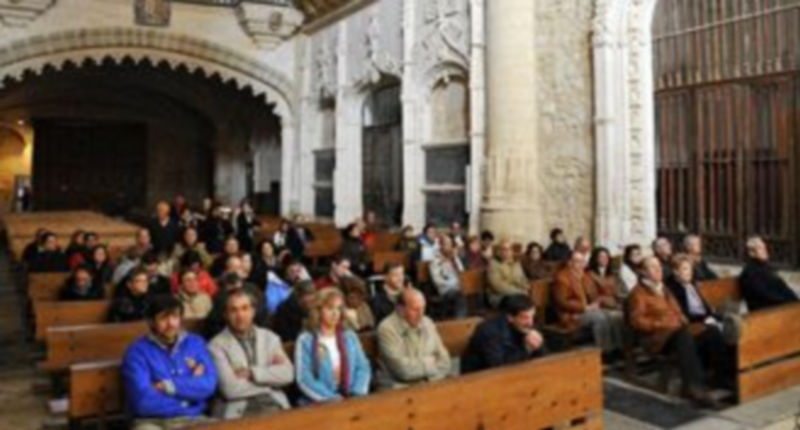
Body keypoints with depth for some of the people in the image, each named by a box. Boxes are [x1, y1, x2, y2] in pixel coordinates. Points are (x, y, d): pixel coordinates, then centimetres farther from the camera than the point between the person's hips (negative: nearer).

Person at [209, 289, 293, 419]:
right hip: (238, 410, -3)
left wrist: (252, 373, -11)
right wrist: (269, 379, -3)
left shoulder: (270, 337, 11)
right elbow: (230, 389, -12)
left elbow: (287, 374, -1)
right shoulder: (217, 345, -1)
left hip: (273, 404, 3)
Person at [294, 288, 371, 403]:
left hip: (351, 401, 3)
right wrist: (331, 398, -17)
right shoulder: (306, 340, 1)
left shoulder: (350, 337, 15)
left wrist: (357, 395, -9)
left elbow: (363, 368, 9)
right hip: (320, 404, -3)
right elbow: (304, 379, -7)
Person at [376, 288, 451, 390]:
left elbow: (444, 359, 8)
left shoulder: (427, 323, 6)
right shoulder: (387, 329, -14)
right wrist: (429, 362, -4)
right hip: (400, 388, -6)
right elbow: (403, 370, -20)